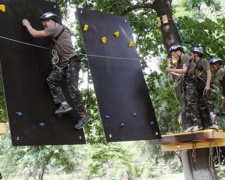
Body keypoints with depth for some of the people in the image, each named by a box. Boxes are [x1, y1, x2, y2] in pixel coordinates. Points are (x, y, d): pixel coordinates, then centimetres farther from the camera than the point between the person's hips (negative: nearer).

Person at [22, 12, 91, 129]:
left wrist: (27, 24, 12)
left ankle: (84, 116, -6)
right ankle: (64, 104, -5)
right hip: (65, 63, 10)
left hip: (71, 62, -10)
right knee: (51, 79, 0)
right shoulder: (62, 29, 20)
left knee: (73, 89, -12)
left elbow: (35, 34, -7)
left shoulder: (55, 28, -7)